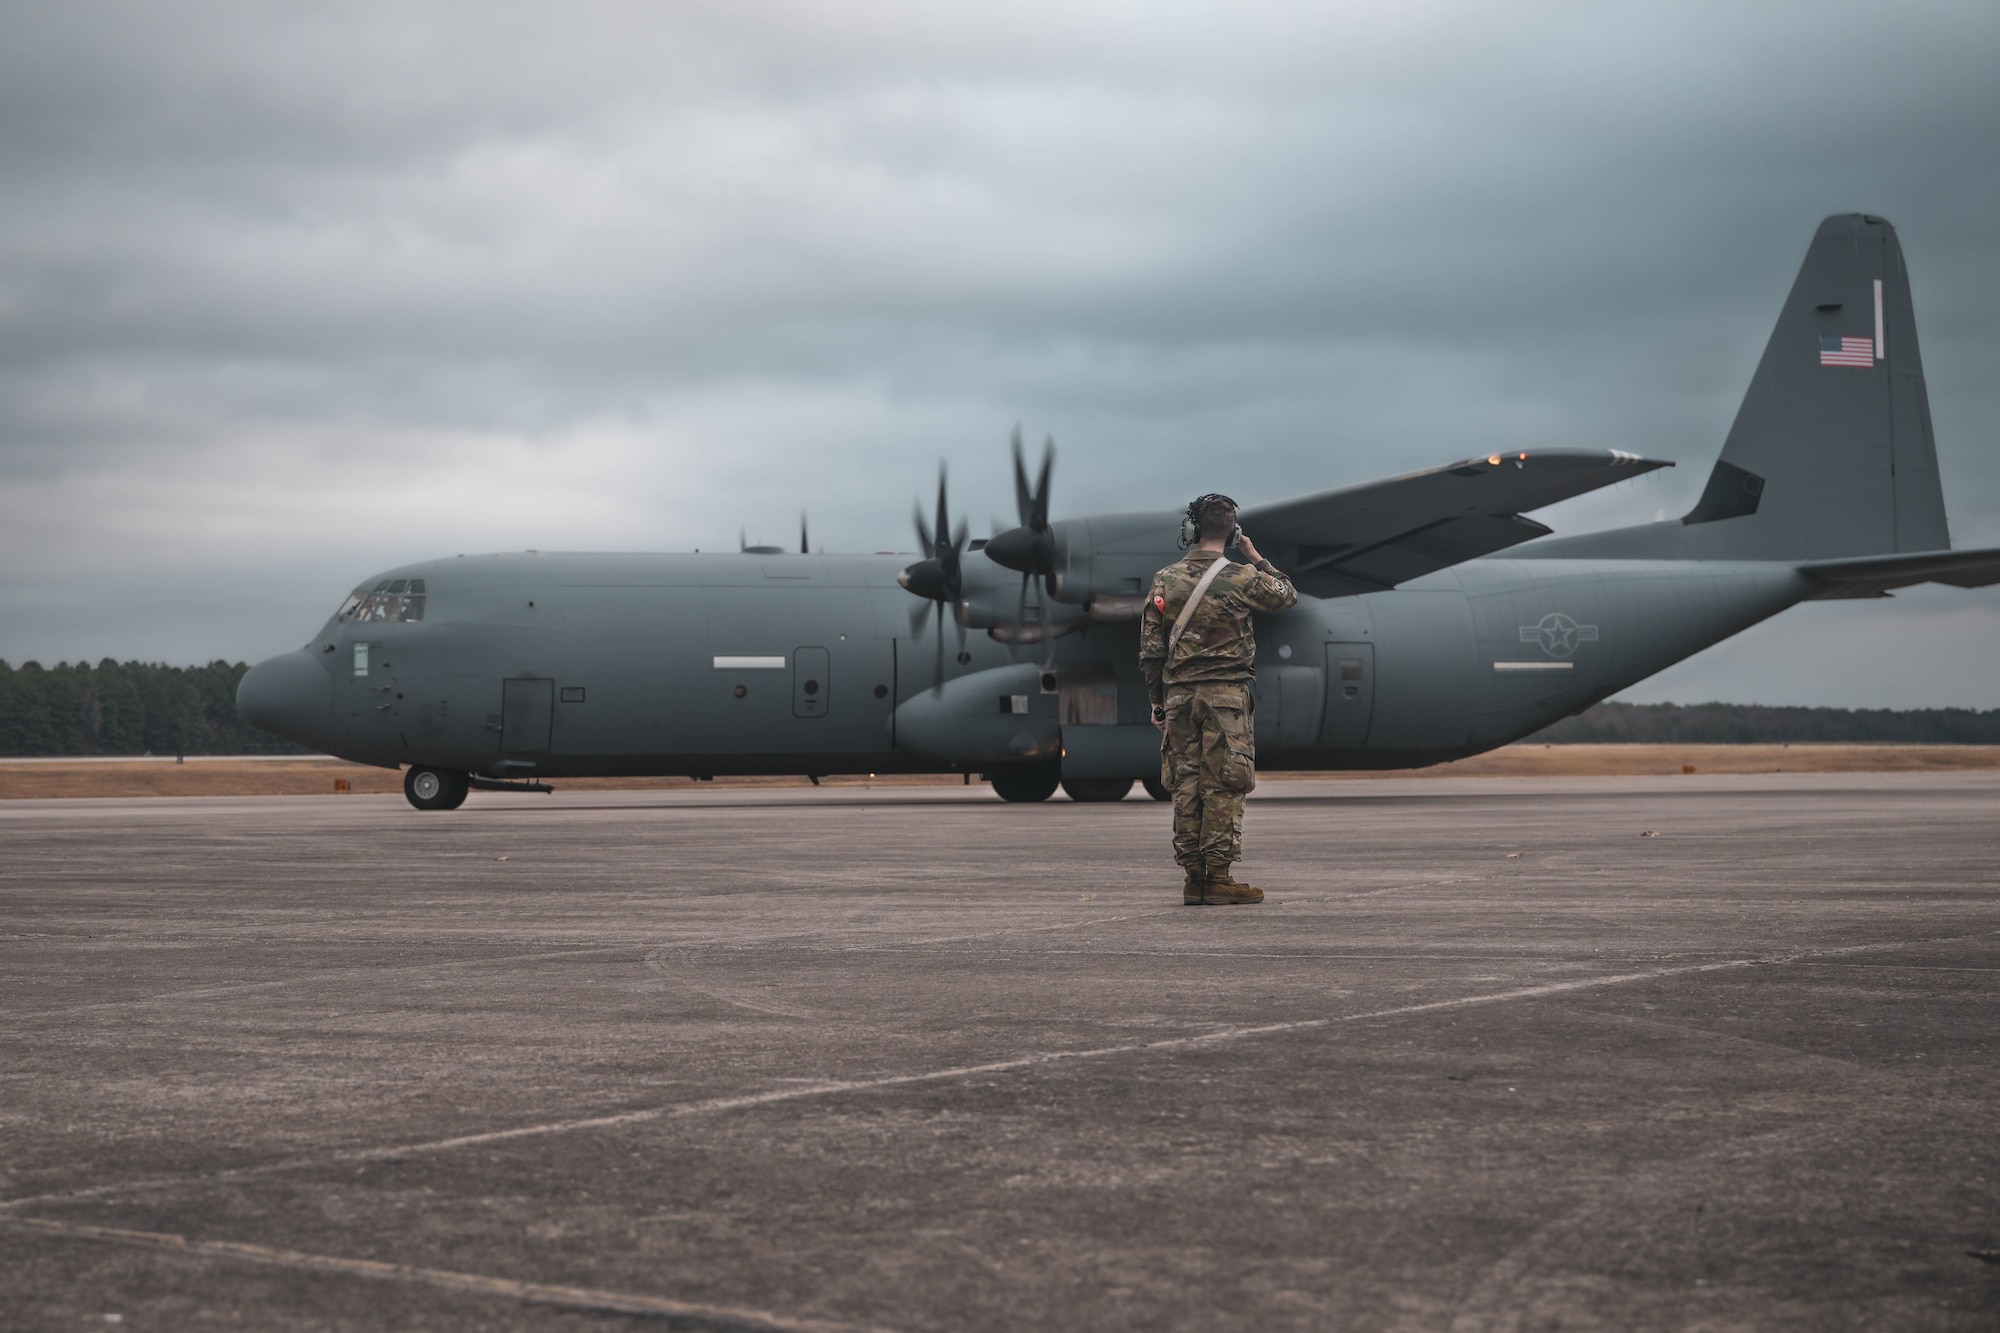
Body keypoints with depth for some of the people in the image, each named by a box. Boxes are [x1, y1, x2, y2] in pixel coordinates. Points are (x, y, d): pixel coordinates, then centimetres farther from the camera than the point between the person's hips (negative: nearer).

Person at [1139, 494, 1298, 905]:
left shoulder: (1165, 580, 3)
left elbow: (1150, 649, 5)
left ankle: (1193, 878, 8)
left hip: (1178, 694, 3)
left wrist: (1157, 701, 13)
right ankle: (1218, 878, -4)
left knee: (1185, 786, 6)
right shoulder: (1241, 578, -6)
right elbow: (1288, 596, 12)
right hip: (1226, 694, -3)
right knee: (1223, 787, -2)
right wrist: (1256, 558, 18)